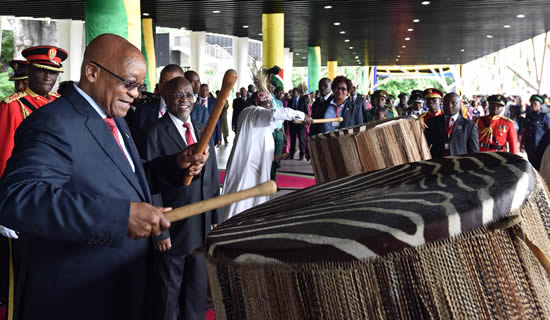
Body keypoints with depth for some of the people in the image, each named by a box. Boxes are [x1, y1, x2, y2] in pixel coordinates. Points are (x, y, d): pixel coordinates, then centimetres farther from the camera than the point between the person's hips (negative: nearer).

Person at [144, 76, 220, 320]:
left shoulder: (203, 131, 9)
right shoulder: (156, 133, -11)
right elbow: (152, 186, -13)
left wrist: (215, 218, 8)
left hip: (203, 227, 6)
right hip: (173, 229, -5)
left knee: (197, 289, 18)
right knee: (169, 292, 10)